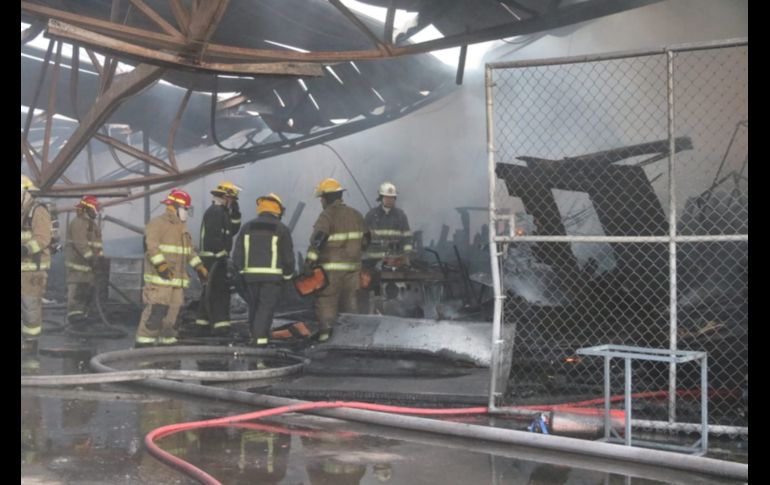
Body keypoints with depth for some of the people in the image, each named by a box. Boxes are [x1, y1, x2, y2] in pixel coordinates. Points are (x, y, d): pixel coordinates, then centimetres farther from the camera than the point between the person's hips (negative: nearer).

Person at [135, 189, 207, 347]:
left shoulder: (182, 227, 21)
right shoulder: (157, 224, -8)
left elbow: (189, 250, 28)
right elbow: (151, 246, -19)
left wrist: (199, 267, 21)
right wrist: (161, 264, -27)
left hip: (177, 279, 8)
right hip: (159, 278, -8)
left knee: (173, 311, 9)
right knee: (156, 311, -13)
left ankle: (167, 340, 17)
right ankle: (143, 341, -8)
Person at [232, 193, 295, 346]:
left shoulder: (247, 227, 8)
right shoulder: (282, 229, -2)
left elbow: (237, 253, 6)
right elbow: (288, 255, -2)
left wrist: (241, 270, 15)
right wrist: (288, 275, 10)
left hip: (251, 274, 4)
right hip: (272, 275, -4)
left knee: (254, 306, 16)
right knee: (266, 306, -3)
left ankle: (254, 334, 22)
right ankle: (260, 337, -12)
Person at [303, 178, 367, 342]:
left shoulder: (327, 216, -11)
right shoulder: (356, 215, 10)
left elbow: (317, 241, -21)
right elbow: (365, 239, 18)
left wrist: (309, 262, -21)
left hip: (331, 268, -6)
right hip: (352, 267, 6)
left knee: (326, 300, 0)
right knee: (349, 300, 14)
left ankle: (326, 330, -8)